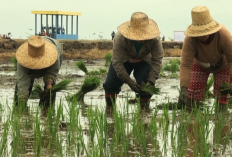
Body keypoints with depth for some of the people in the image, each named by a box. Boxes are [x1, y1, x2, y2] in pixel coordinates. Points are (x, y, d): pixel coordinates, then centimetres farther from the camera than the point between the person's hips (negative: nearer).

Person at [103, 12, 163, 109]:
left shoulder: (155, 39, -34)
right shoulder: (120, 38, -39)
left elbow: (157, 60, -25)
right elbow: (117, 62, -36)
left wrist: (151, 81, -37)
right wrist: (129, 81, -45)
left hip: (144, 61, 0)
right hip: (123, 60, 0)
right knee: (110, 84, -9)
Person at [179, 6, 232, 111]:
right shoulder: (190, 39, -39)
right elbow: (185, 65, -40)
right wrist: (184, 88, -50)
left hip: (222, 66, -1)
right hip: (200, 65, 1)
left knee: (222, 95, -8)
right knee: (192, 98, -7)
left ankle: (221, 113, 24)